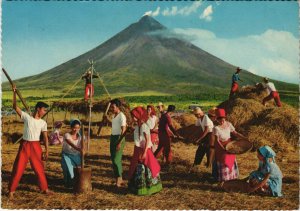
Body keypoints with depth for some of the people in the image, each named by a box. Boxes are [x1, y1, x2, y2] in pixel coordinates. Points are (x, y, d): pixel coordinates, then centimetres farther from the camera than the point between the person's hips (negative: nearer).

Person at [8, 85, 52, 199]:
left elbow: (45, 137, 4)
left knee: (39, 168, 9)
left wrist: (46, 151, -2)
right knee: (18, 168, 2)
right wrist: (14, 93, -14)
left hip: (36, 146, 2)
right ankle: (11, 191, 14)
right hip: (24, 145, -2)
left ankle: (45, 188, 22)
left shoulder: (43, 123, 4)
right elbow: (15, 107, -8)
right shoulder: (26, 117, -2)